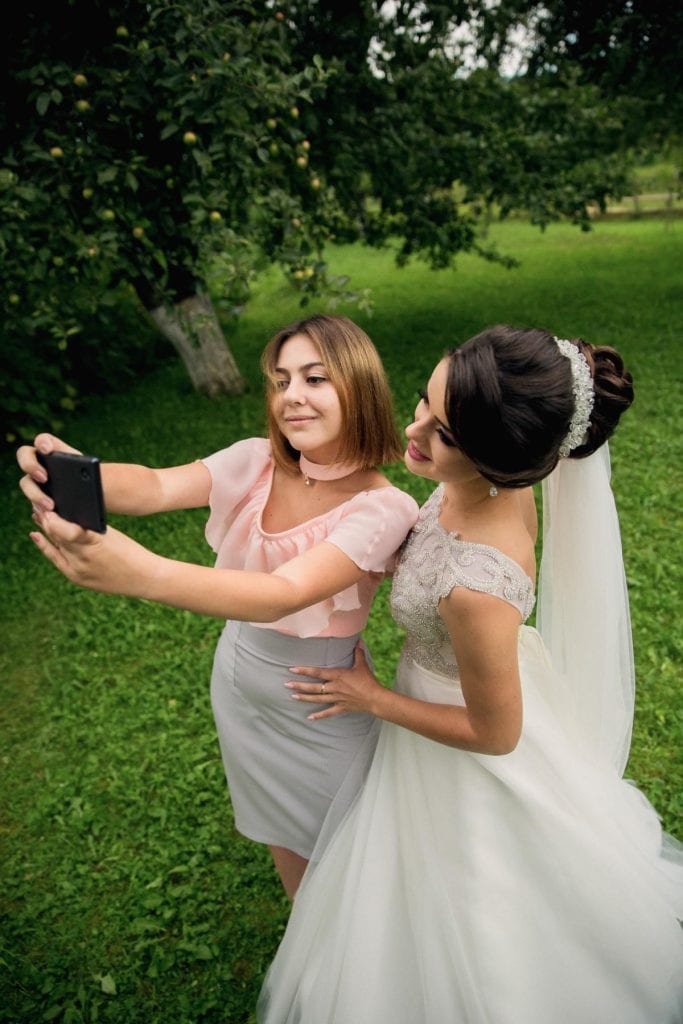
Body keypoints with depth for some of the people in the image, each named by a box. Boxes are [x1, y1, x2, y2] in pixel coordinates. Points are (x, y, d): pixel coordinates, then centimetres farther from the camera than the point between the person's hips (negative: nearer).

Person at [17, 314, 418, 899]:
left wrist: (147, 575, -55)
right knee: (280, 831, 28)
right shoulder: (258, 463, -13)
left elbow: (282, 595, -40)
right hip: (240, 679, 5)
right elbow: (158, 487, -29)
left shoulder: (381, 508, -26)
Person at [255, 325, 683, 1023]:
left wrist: (372, 699, -17)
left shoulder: (476, 590, -44)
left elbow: (494, 733, -25)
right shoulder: (493, 483, -21)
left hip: (470, 767, -8)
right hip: (483, 671, 8)